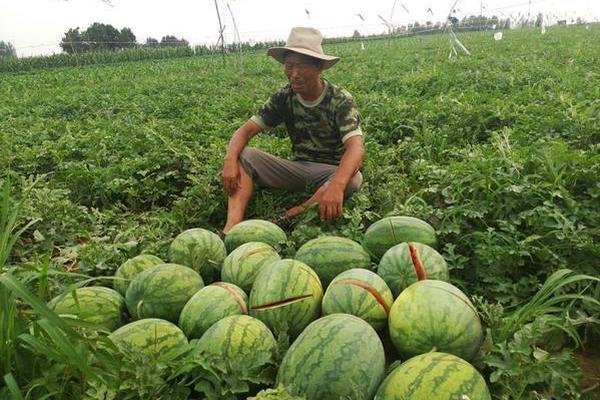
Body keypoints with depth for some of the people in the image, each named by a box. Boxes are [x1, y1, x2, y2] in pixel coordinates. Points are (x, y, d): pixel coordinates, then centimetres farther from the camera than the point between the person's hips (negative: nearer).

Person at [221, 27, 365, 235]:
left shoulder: (341, 101, -16)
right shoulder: (284, 98, -3)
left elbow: (356, 146, -32)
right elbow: (246, 129, -7)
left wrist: (336, 185, -51)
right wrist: (230, 160, -29)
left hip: (332, 171, -3)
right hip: (298, 167, 4)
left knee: (353, 178, -37)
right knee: (243, 155, -15)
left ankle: (287, 218, -32)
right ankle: (231, 228, -32)